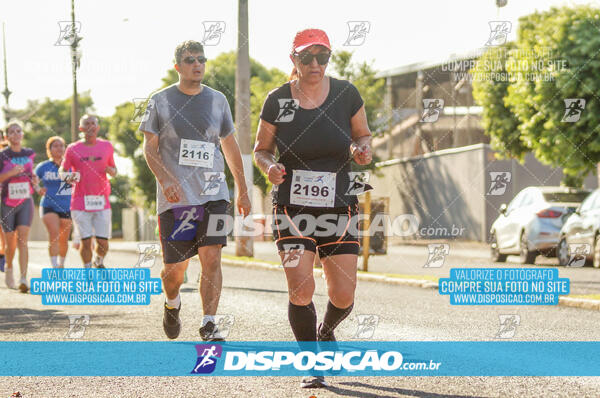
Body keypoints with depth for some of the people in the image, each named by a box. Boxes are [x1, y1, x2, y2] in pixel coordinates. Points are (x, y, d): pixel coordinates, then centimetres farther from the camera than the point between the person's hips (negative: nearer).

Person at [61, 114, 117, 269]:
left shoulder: (107, 146, 8)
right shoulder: (73, 149, 3)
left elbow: (114, 171, 18)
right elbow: (62, 170, 11)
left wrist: (111, 171, -6)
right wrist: (68, 178, -12)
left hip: (102, 202, 1)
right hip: (80, 202, -1)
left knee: (103, 242, -3)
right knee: (86, 241, -6)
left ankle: (99, 261, 29)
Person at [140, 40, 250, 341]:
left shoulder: (217, 100, 10)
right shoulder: (160, 101, 2)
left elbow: (230, 146, 18)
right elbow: (150, 148, 0)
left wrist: (242, 190, 19)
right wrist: (165, 180, -17)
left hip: (213, 194, 2)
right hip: (174, 196, -1)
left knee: (211, 258, -12)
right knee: (175, 266, 3)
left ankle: (208, 325, -8)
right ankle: (172, 304, 35)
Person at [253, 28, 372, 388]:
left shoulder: (346, 94, -1)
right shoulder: (277, 101, -3)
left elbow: (363, 135, 13)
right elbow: (261, 149, 8)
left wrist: (363, 150, -10)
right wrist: (270, 166, -13)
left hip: (338, 208, 1)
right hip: (292, 209, -1)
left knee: (343, 296, -1)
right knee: (301, 289, -14)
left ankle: (326, 330, 35)